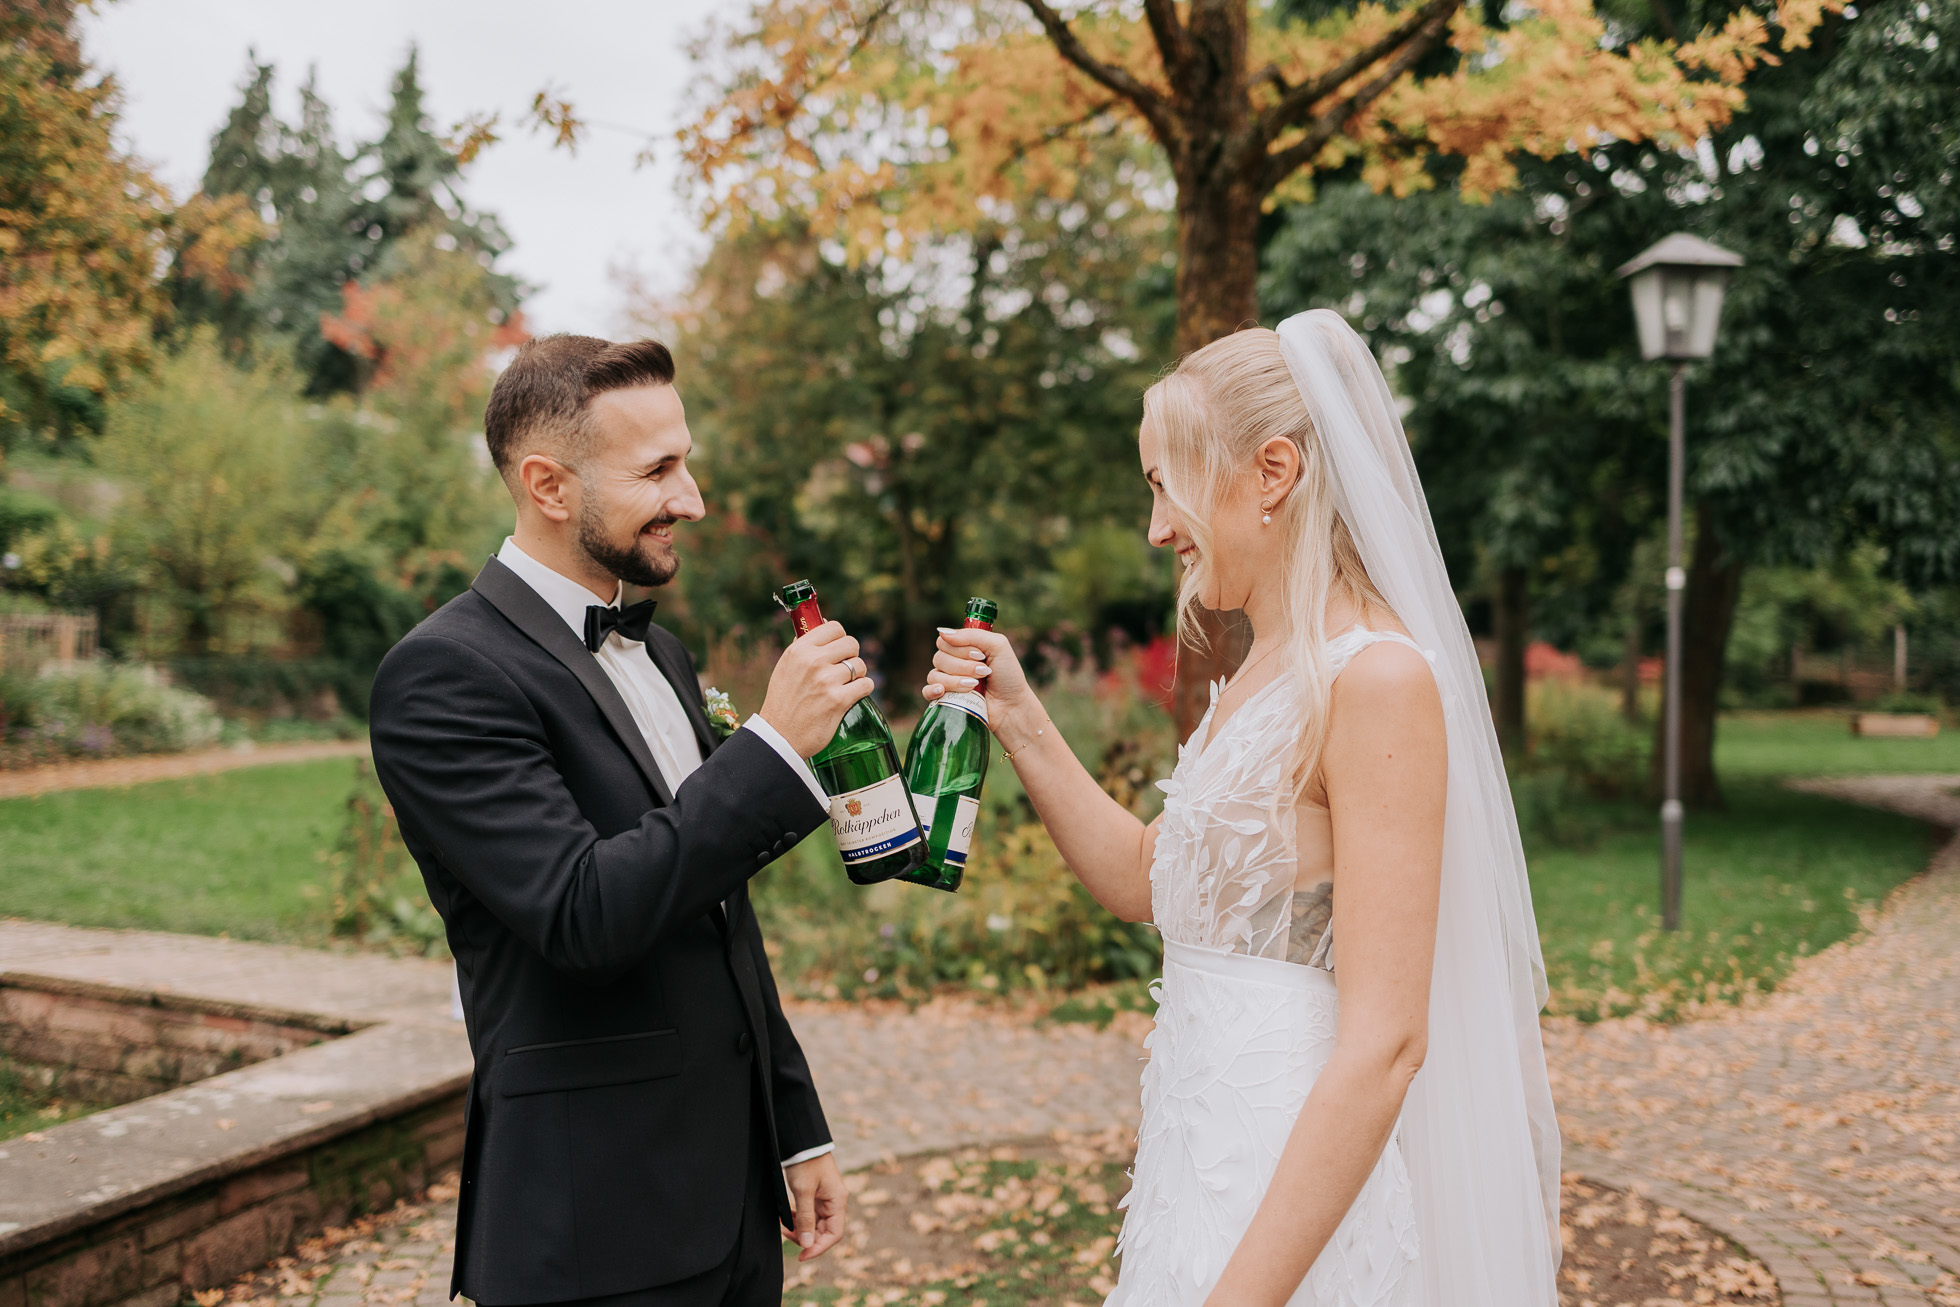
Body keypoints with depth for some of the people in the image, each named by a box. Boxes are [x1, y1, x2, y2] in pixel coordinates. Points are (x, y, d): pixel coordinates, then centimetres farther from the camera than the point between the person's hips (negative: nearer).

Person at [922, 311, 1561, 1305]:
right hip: (1209, 1148, 8)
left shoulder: (1378, 679, -20)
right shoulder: (1260, 675, 8)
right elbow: (1143, 880, 18)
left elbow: (1384, 1043, -24)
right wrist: (1019, 722, 7)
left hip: (1305, 1188, -8)